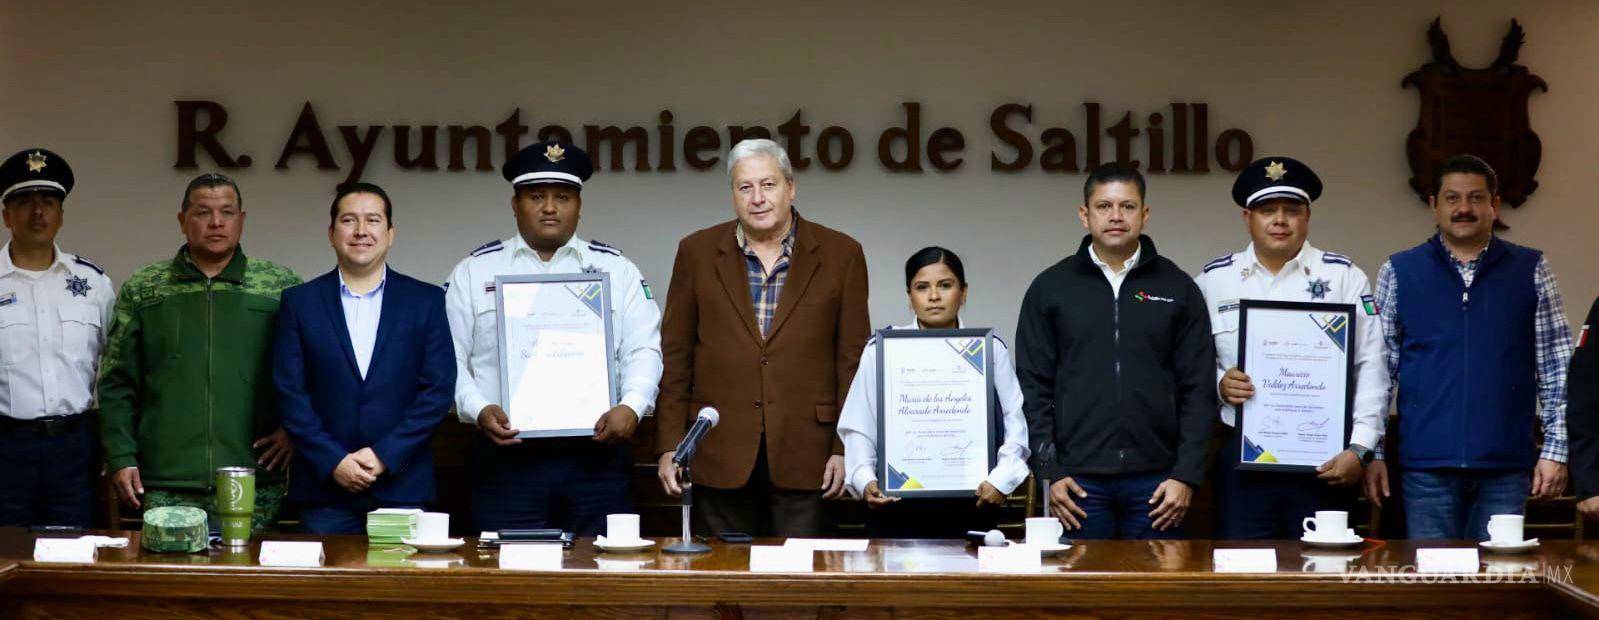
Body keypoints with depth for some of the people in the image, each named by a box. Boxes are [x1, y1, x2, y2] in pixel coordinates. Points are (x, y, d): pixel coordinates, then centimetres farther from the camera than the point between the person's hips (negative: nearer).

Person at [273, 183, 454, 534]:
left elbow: (439, 390, 0)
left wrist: (385, 455, -9)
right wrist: (334, 461, -9)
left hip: (402, 487, 0)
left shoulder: (426, 301, 6)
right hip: (323, 488, 0)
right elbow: (289, 393, 1)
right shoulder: (300, 302, 8)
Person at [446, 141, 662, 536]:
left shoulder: (617, 270, 12)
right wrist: (479, 409, -12)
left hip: (596, 454, 1)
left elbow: (643, 351, 5)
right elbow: (451, 358, 5)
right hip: (507, 456, -1)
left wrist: (632, 406, -14)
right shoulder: (474, 272, 11)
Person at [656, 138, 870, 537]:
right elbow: (675, 354, 7)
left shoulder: (840, 255, 4)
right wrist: (670, 445, 1)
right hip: (719, 457, 1)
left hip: (804, 458, -1)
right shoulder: (698, 253, 7)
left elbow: (853, 358, 3)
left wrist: (845, 448, -3)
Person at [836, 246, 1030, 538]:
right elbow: (858, 428, 5)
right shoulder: (882, 349, 6)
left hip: (971, 506, 1)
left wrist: (1001, 480, -10)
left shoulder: (991, 349, 8)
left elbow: (1016, 423, 4)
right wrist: (864, 480, -10)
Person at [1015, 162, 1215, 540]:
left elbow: (1198, 388, 4)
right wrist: (1050, 472, -3)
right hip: (1079, 479, 0)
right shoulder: (1049, 289, 7)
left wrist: (1187, 475, -4)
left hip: (1156, 480, 0)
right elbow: (1033, 386, 5)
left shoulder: (1179, 289, 7)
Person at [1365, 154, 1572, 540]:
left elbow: (1556, 367, 7)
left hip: (1506, 465, 0)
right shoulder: (1398, 273, 6)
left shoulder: (1530, 271, 7)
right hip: (1426, 465, 0)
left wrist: (1555, 449, 1)